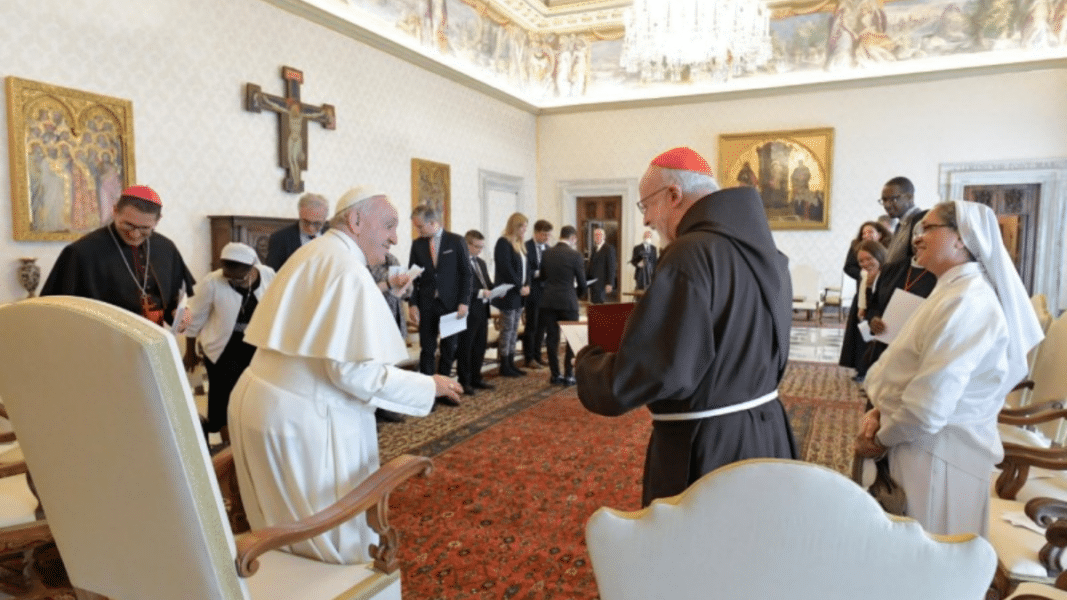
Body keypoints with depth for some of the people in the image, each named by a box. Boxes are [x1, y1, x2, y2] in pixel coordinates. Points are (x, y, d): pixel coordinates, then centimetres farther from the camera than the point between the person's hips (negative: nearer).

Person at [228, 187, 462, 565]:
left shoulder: (311, 254, 12)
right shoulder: (348, 269, -17)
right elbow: (354, 370, -23)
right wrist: (428, 386, -13)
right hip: (300, 417, -9)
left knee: (291, 530, 23)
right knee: (335, 536, 7)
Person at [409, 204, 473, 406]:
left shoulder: (456, 241, -2)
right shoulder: (417, 244, 5)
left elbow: (466, 273, -2)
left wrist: (464, 302, -8)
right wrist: (413, 304, -3)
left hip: (451, 303, -1)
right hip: (426, 304, 1)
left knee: (449, 349, 6)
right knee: (427, 350, 2)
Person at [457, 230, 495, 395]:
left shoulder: (481, 263, 18)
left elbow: (488, 283, 20)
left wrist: (495, 290, 0)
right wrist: (480, 292, -25)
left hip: (482, 310, 9)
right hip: (469, 311, -9)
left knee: (480, 346, 14)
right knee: (465, 348, 1)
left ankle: (476, 378, 25)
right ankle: (464, 382, 9)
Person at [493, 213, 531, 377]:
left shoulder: (519, 244, 14)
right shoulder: (503, 243, -12)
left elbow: (525, 266, 16)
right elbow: (506, 268, -18)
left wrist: (527, 285, 1)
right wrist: (520, 288, -14)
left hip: (519, 294, 8)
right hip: (508, 294, -8)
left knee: (514, 329, 10)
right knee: (507, 328, -3)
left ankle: (511, 362, 17)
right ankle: (504, 366, 5)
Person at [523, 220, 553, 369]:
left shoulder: (547, 247, 13)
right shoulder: (526, 247, -10)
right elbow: (525, 270, -15)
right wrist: (539, 274, -24)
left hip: (546, 291, 7)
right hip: (533, 291, -7)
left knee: (541, 325, 11)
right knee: (532, 326, 0)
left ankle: (537, 356, 21)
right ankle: (529, 359, 10)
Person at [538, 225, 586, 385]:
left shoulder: (547, 253, 4)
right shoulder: (575, 255, -9)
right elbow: (582, 282, -3)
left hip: (548, 301, 4)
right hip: (568, 301, -4)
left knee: (552, 338, 9)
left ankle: (555, 374, 13)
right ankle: (568, 375, 7)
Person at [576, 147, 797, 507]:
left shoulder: (691, 255, -22)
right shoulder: (766, 253, 8)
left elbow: (639, 376, -27)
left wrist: (586, 362, -7)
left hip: (707, 452, -9)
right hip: (766, 437, 9)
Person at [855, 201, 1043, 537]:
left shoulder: (966, 302, -22)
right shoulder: (954, 290, 11)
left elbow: (929, 406, -27)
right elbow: (914, 371, 15)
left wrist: (881, 439, -10)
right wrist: (879, 413, -1)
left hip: (938, 453, -9)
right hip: (929, 445, 9)